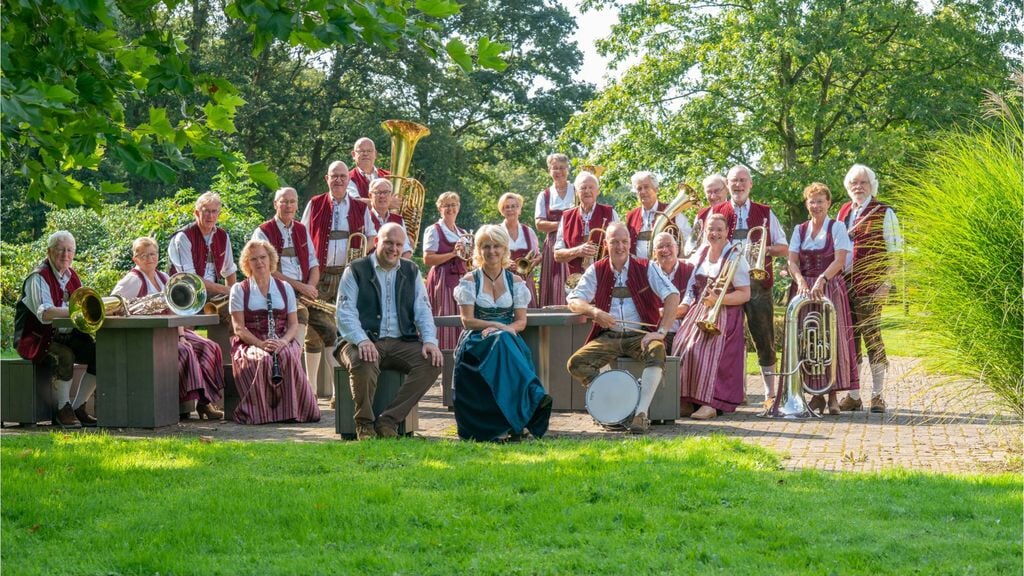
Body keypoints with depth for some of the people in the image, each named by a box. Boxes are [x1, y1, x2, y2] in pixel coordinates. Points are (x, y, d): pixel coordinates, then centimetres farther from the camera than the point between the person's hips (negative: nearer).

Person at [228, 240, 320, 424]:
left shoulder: (285, 288, 16)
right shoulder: (239, 290, 8)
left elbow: (294, 324, 11)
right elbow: (239, 328, -1)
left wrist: (284, 341, -12)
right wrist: (261, 344, -18)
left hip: (282, 341, 2)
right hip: (250, 343, -2)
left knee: (288, 357, -34)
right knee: (263, 359, -37)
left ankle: (291, 410, -29)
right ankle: (262, 409, -29)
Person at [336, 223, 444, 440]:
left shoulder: (411, 272, 16)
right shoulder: (356, 271, 4)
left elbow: (423, 311, 10)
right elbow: (345, 314, -6)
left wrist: (430, 340, -10)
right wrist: (362, 341, -25)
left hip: (402, 342, 4)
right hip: (365, 342, -4)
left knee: (433, 362, -24)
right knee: (362, 363, -38)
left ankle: (388, 421, -20)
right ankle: (364, 424, -13)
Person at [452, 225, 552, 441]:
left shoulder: (515, 282, 13)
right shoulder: (470, 281, 7)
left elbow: (521, 321, 6)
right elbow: (467, 320, -3)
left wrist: (506, 329, -16)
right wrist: (498, 326, -15)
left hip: (508, 341, 2)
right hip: (477, 342, -2)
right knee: (500, 343, -37)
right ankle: (533, 397, -49)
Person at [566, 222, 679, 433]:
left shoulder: (645, 268, 1)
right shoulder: (597, 271, 7)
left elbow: (672, 296, -9)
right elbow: (573, 301, 2)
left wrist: (661, 332, -19)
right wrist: (595, 312, -20)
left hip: (641, 336, -2)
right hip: (608, 337, 2)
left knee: (657, 351, -36)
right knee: (576, 363, -21)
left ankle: (641, 413, -38)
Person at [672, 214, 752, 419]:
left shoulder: (735, 257, -6)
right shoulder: (701, 253, 12)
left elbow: (745, 294, -9)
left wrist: (718, 299, -21)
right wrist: (685, 305, 1)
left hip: (724, 315, -6)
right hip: (698, 312, 6)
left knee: (712, 353, -23)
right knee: (683, 349, -11)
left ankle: (710, 404, -21)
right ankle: (686, 401, -7)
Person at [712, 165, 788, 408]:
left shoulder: (765, 213, 11)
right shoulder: (716, 213, 11)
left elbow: (784, 249, 11)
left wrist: (766, 249, -9)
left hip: (758, 285, 0)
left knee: (765, 340, -2)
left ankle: (770, 393, 2)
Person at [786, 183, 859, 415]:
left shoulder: (837, 227, 2)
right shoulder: (800, 230, 12)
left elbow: (840, 260, -9)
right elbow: (792, 260, 3)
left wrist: (822, 280, -23)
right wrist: (800, 281, -16)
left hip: (830, 288, -3)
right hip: (804, 289, 3)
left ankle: (833, 396, -7)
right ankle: (816, 394, 6)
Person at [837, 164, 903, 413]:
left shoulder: (884, 213, -1)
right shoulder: (843, 212, 16)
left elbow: (894, 250, -4)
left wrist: (885, 283, -11)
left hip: (870, 286, -5)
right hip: (844, 284, 5)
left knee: (871, 335, -6)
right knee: (850, 337, 5)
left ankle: (877, 396, -1)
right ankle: (853, 396, 10)